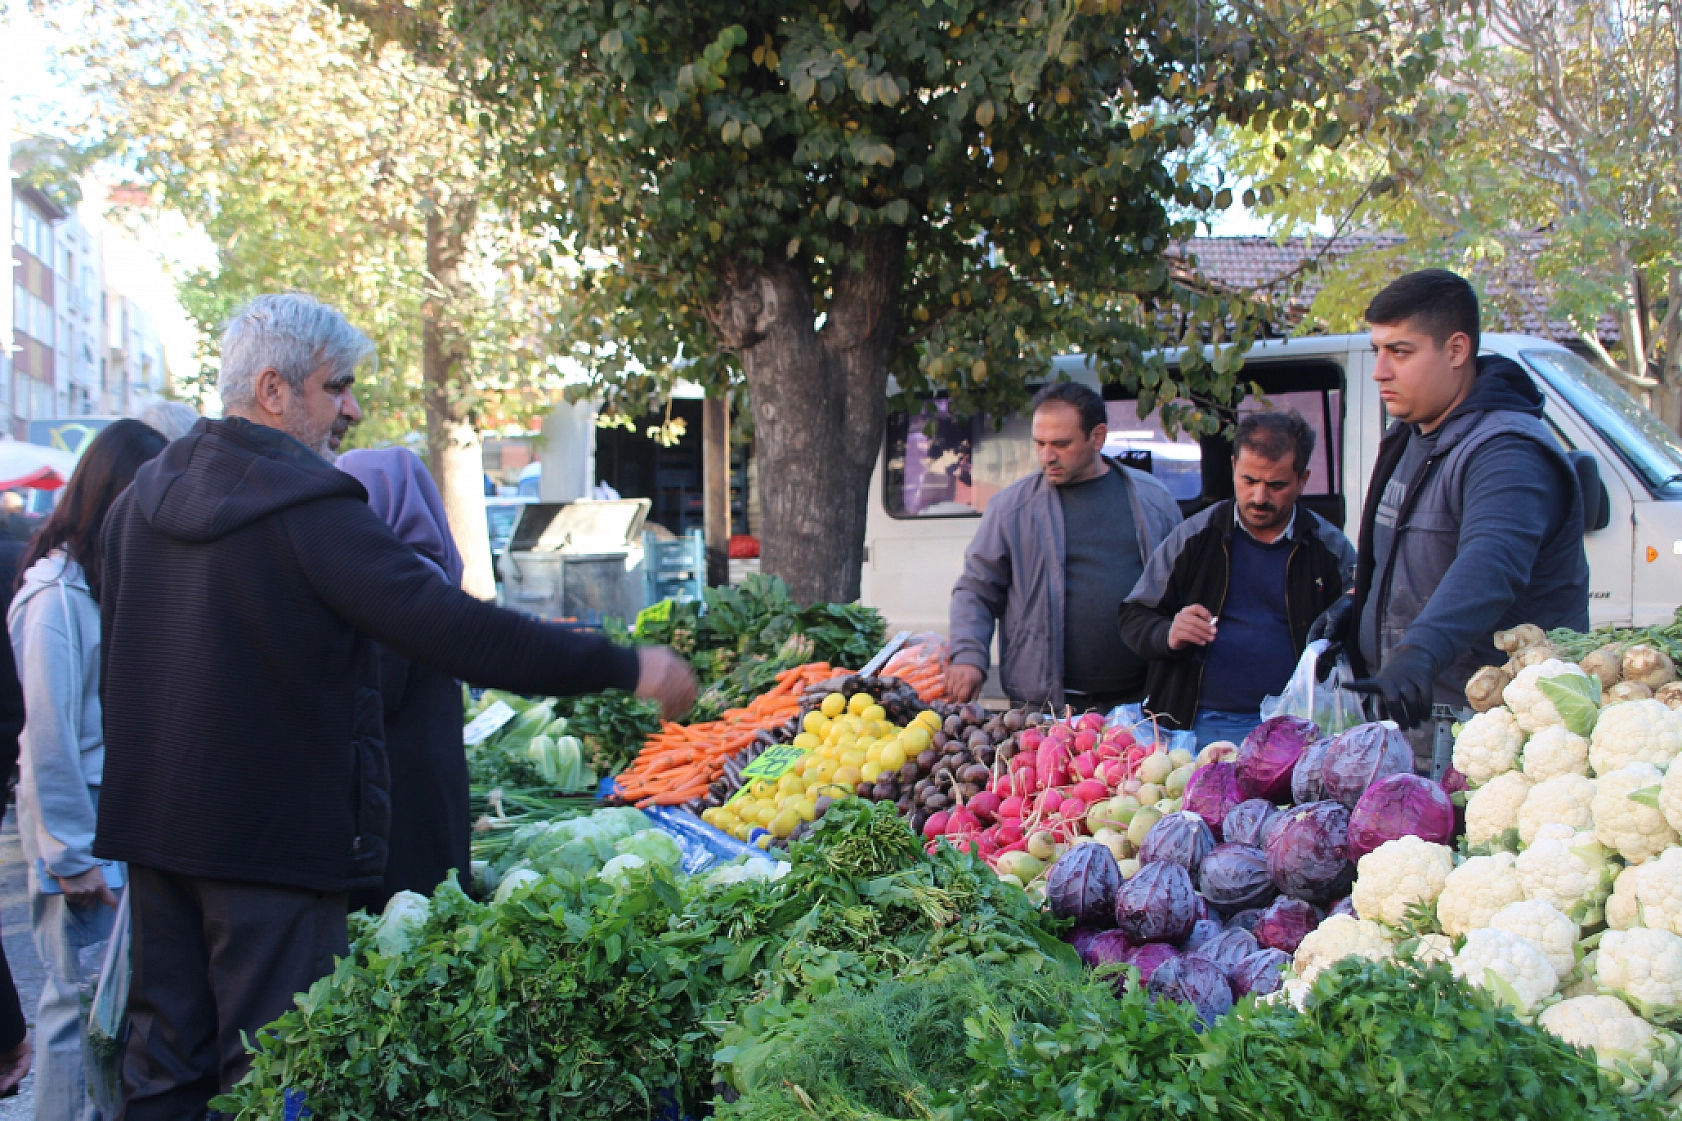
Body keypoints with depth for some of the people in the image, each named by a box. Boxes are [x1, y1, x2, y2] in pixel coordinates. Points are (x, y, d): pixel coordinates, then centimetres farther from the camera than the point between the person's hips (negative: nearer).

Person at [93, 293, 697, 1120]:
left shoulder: (144, 494, 9)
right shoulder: (308, 505, -18)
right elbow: (452, 627, -25)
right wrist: (625, 668, -21)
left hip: (152, 822, 8)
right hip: (270, 830, -8)